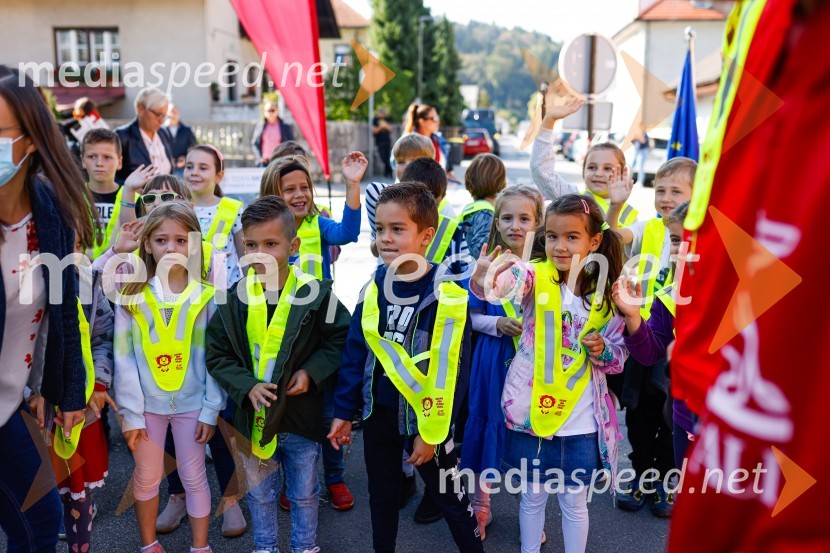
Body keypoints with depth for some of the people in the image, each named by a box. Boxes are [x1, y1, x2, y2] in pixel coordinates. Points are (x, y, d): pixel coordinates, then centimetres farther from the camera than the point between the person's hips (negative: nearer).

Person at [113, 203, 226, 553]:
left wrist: (211, 408, -6)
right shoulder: (130, 297, -6)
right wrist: (130, 413, -7)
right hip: (147, 404, 1)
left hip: (191, 403, -1)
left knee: (194, 477, 11)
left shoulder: (206, 296, -6)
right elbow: (124, 360, -5)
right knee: (146, 478, 15)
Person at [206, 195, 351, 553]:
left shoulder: (316, 294, -14)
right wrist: (247, 387, -17)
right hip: (254, 417, 2)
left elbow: (340, 339, -3)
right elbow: (218, 355, -2)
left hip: (302, 416, -1)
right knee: (259, 494, 21)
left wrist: (311, 372, -16)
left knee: (304, 494, 19)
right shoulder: (234, 299, -8)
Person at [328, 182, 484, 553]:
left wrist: (431, 430, -15)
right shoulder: (374, 286, -3)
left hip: (422, 416, -5)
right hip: (378, 411, 5)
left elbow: (452, 369, -17)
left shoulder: (446, 295, -19)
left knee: (448, 498, 12)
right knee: (382, 496, 22)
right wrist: (344, 410, 5)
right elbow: (355, 351, 4)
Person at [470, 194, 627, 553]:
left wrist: (603, 351, -16)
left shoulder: (606, 296, -5)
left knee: (574, 501, 16)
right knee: (532, 496, 18)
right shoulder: (536, 276, -11)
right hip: (531, 413, 0)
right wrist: (484, 280, -58)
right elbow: (510, 280, -36)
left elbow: (620, 357, 6)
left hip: (580, 422, 1)